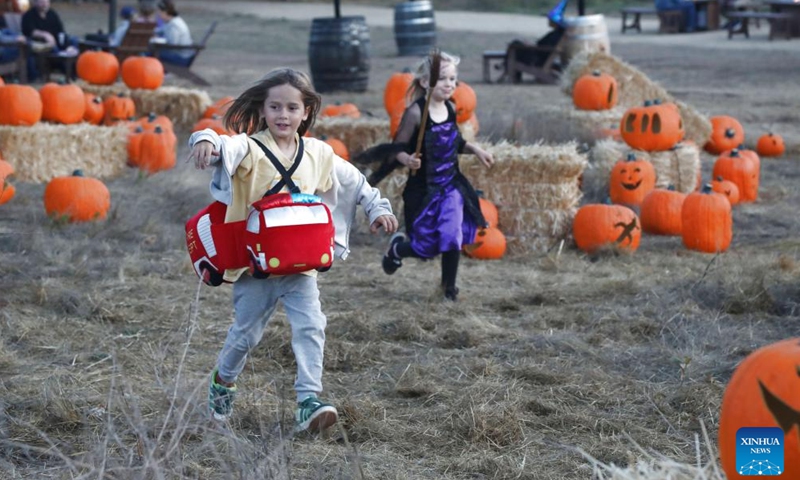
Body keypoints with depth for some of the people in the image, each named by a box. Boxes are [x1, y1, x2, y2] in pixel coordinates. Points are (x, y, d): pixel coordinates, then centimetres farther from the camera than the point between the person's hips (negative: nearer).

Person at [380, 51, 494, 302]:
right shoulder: (415, 112, -17)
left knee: (453, 237, -5)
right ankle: (397, 247, 35)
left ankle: (449, 287, 19)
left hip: (451, 185, 5)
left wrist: (475, 149, 4)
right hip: (423, 189, -5)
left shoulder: (451, 109, 1)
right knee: (427, 247, 0)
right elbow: (398, 148, -15)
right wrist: (407, 159, -35)